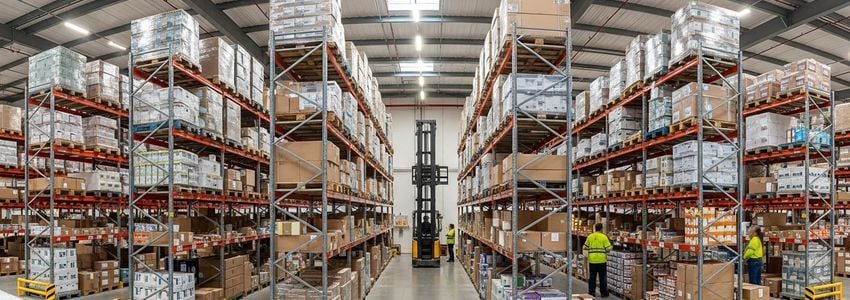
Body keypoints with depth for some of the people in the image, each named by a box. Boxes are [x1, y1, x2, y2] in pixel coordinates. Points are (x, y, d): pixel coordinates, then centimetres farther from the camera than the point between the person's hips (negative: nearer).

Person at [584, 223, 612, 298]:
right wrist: (611, 247, 15)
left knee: (592, 277, 9)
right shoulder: (604, 237, -5)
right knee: (602, 277, 8)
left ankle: (591, 292, 12)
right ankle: (604, 293, 13)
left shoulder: (590, 236, 2)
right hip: (601, 260, -2)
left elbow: (585, 247, 3)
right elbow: (608, 248, -7)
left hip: (592, 260, 2)